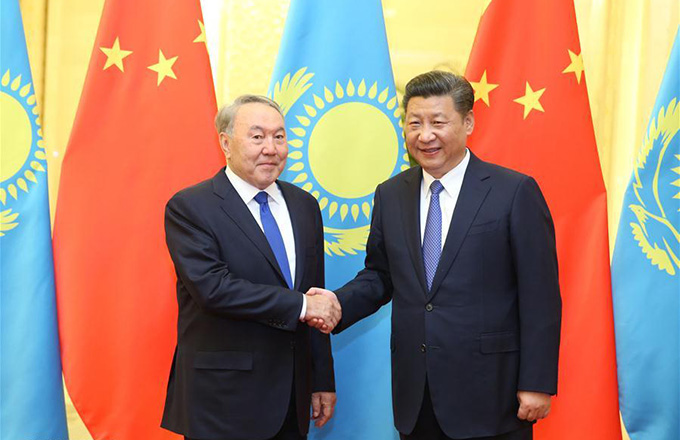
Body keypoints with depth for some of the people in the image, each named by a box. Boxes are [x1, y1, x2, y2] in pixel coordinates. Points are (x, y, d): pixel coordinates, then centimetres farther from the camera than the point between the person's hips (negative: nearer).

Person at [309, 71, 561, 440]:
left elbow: (540, 296, -8)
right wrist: (339, 304, -4)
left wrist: (537, 383, -10)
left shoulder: (515, 192, -7)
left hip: (489, 393, -4)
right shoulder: (390, 195, 8)